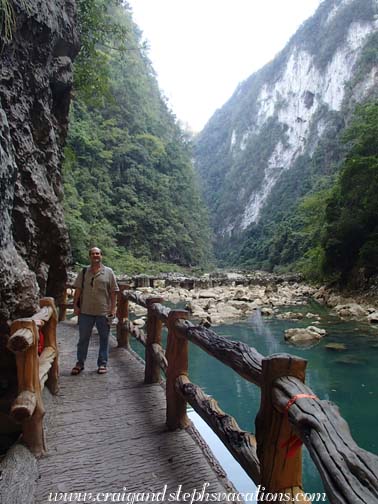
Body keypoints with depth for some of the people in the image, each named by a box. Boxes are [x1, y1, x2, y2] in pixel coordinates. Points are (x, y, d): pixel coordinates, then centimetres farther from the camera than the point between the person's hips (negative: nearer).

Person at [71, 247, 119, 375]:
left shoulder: (108, 272, 1)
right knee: (83, 338, 11)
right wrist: (75, 305, 0)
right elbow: (78, 290, 7)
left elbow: (113, 292, 0)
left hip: (103, 312, -1)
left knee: (104, 338, 8)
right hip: (86, 311, 1)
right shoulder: (84, 272, 6)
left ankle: (102, 364, 21)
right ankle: (80, 363, 25)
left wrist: (113, 309, -4)